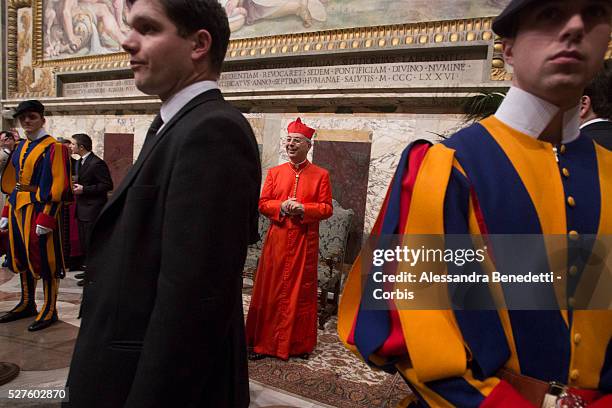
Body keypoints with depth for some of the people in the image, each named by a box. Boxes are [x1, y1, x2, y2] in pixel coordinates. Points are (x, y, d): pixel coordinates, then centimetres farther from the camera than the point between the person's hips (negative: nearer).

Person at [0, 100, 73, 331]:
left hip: (40, 209, -8)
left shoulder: (53, 148, -9)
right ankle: (27, 304, 29)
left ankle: (50, 310, 9)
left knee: (45, 259, -2)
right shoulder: (21, 148, 15)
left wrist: (46, 217, -20)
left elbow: (58, 185, -16)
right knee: (22, 257, 15)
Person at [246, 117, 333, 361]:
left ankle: (300, 343, 22)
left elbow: (327, 208, -1)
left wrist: (304, 209, -18)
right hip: (277, 239, 2)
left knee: (301, 292, 7)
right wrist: (282, 206, -14)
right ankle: (264, 341, 19)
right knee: (270, 291, 6)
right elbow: (262, 204, 5)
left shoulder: (321, 175, 2)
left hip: (305, 242, -2)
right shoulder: (275, 172, 8)